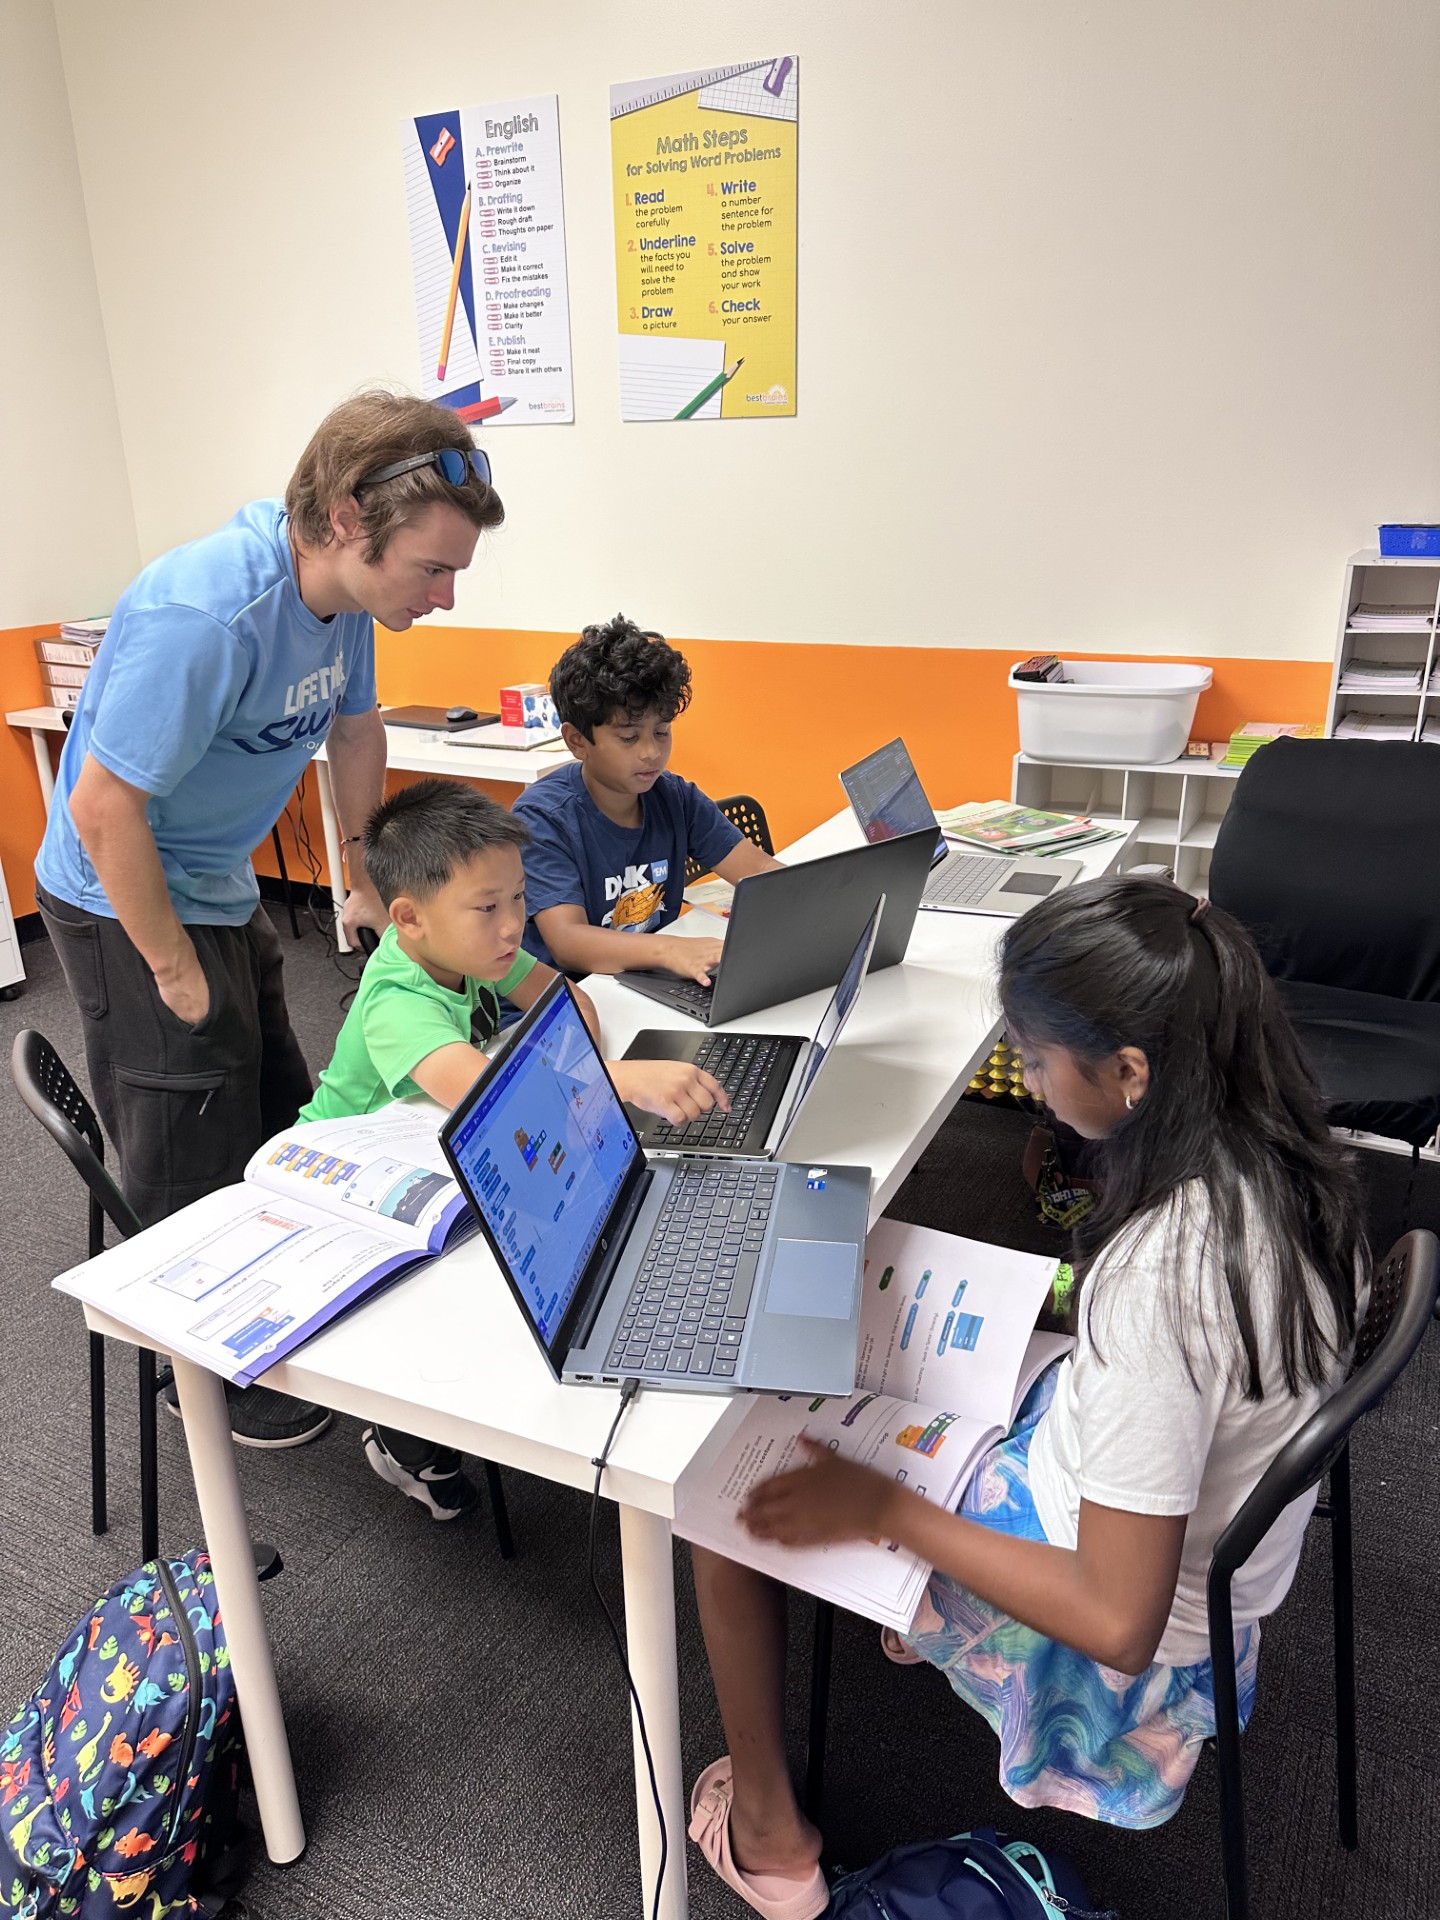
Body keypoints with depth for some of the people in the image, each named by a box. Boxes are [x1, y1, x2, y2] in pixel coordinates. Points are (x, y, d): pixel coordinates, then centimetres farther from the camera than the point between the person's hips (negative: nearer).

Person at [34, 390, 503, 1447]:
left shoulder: (342, 587, -7)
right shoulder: (204, 618, -34)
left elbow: (355, 732, 9)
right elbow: (104, 808, -30)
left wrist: (370, 885, 14)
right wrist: (176, 969, -19)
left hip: (219, 887, 8)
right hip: (126, 902, -8)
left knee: (281, 1122, 18)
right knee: (198, 1163, 4)